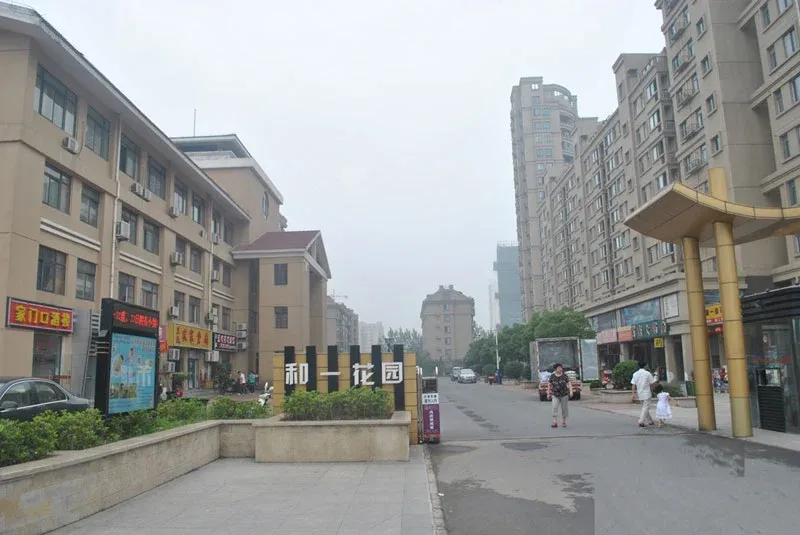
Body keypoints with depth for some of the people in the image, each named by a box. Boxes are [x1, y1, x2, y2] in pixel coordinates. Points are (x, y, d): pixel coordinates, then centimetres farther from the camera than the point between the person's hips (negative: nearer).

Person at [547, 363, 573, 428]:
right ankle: (555, 423, -19)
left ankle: (564, 422, 25)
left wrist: (571, 391, -20)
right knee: (554, 408, -15)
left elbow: (569, 384, -6)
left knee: (564, 408, 8)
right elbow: (549, 385, 5)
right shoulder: (552, 376, 0)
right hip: (555, 395, 0)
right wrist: (548, 394, 4)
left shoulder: (565, 376, -2)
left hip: (564, 395, 0)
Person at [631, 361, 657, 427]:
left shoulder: (635, 374, 1)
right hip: (647, 394, -4)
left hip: (639, 394, 4)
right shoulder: (648, 373, -9)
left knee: (644, 408, 18)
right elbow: (652, 383, -5)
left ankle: (650, 421, 26)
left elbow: (633, 385, -2)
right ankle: (641, 422, -12)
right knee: (645, 408, -2)